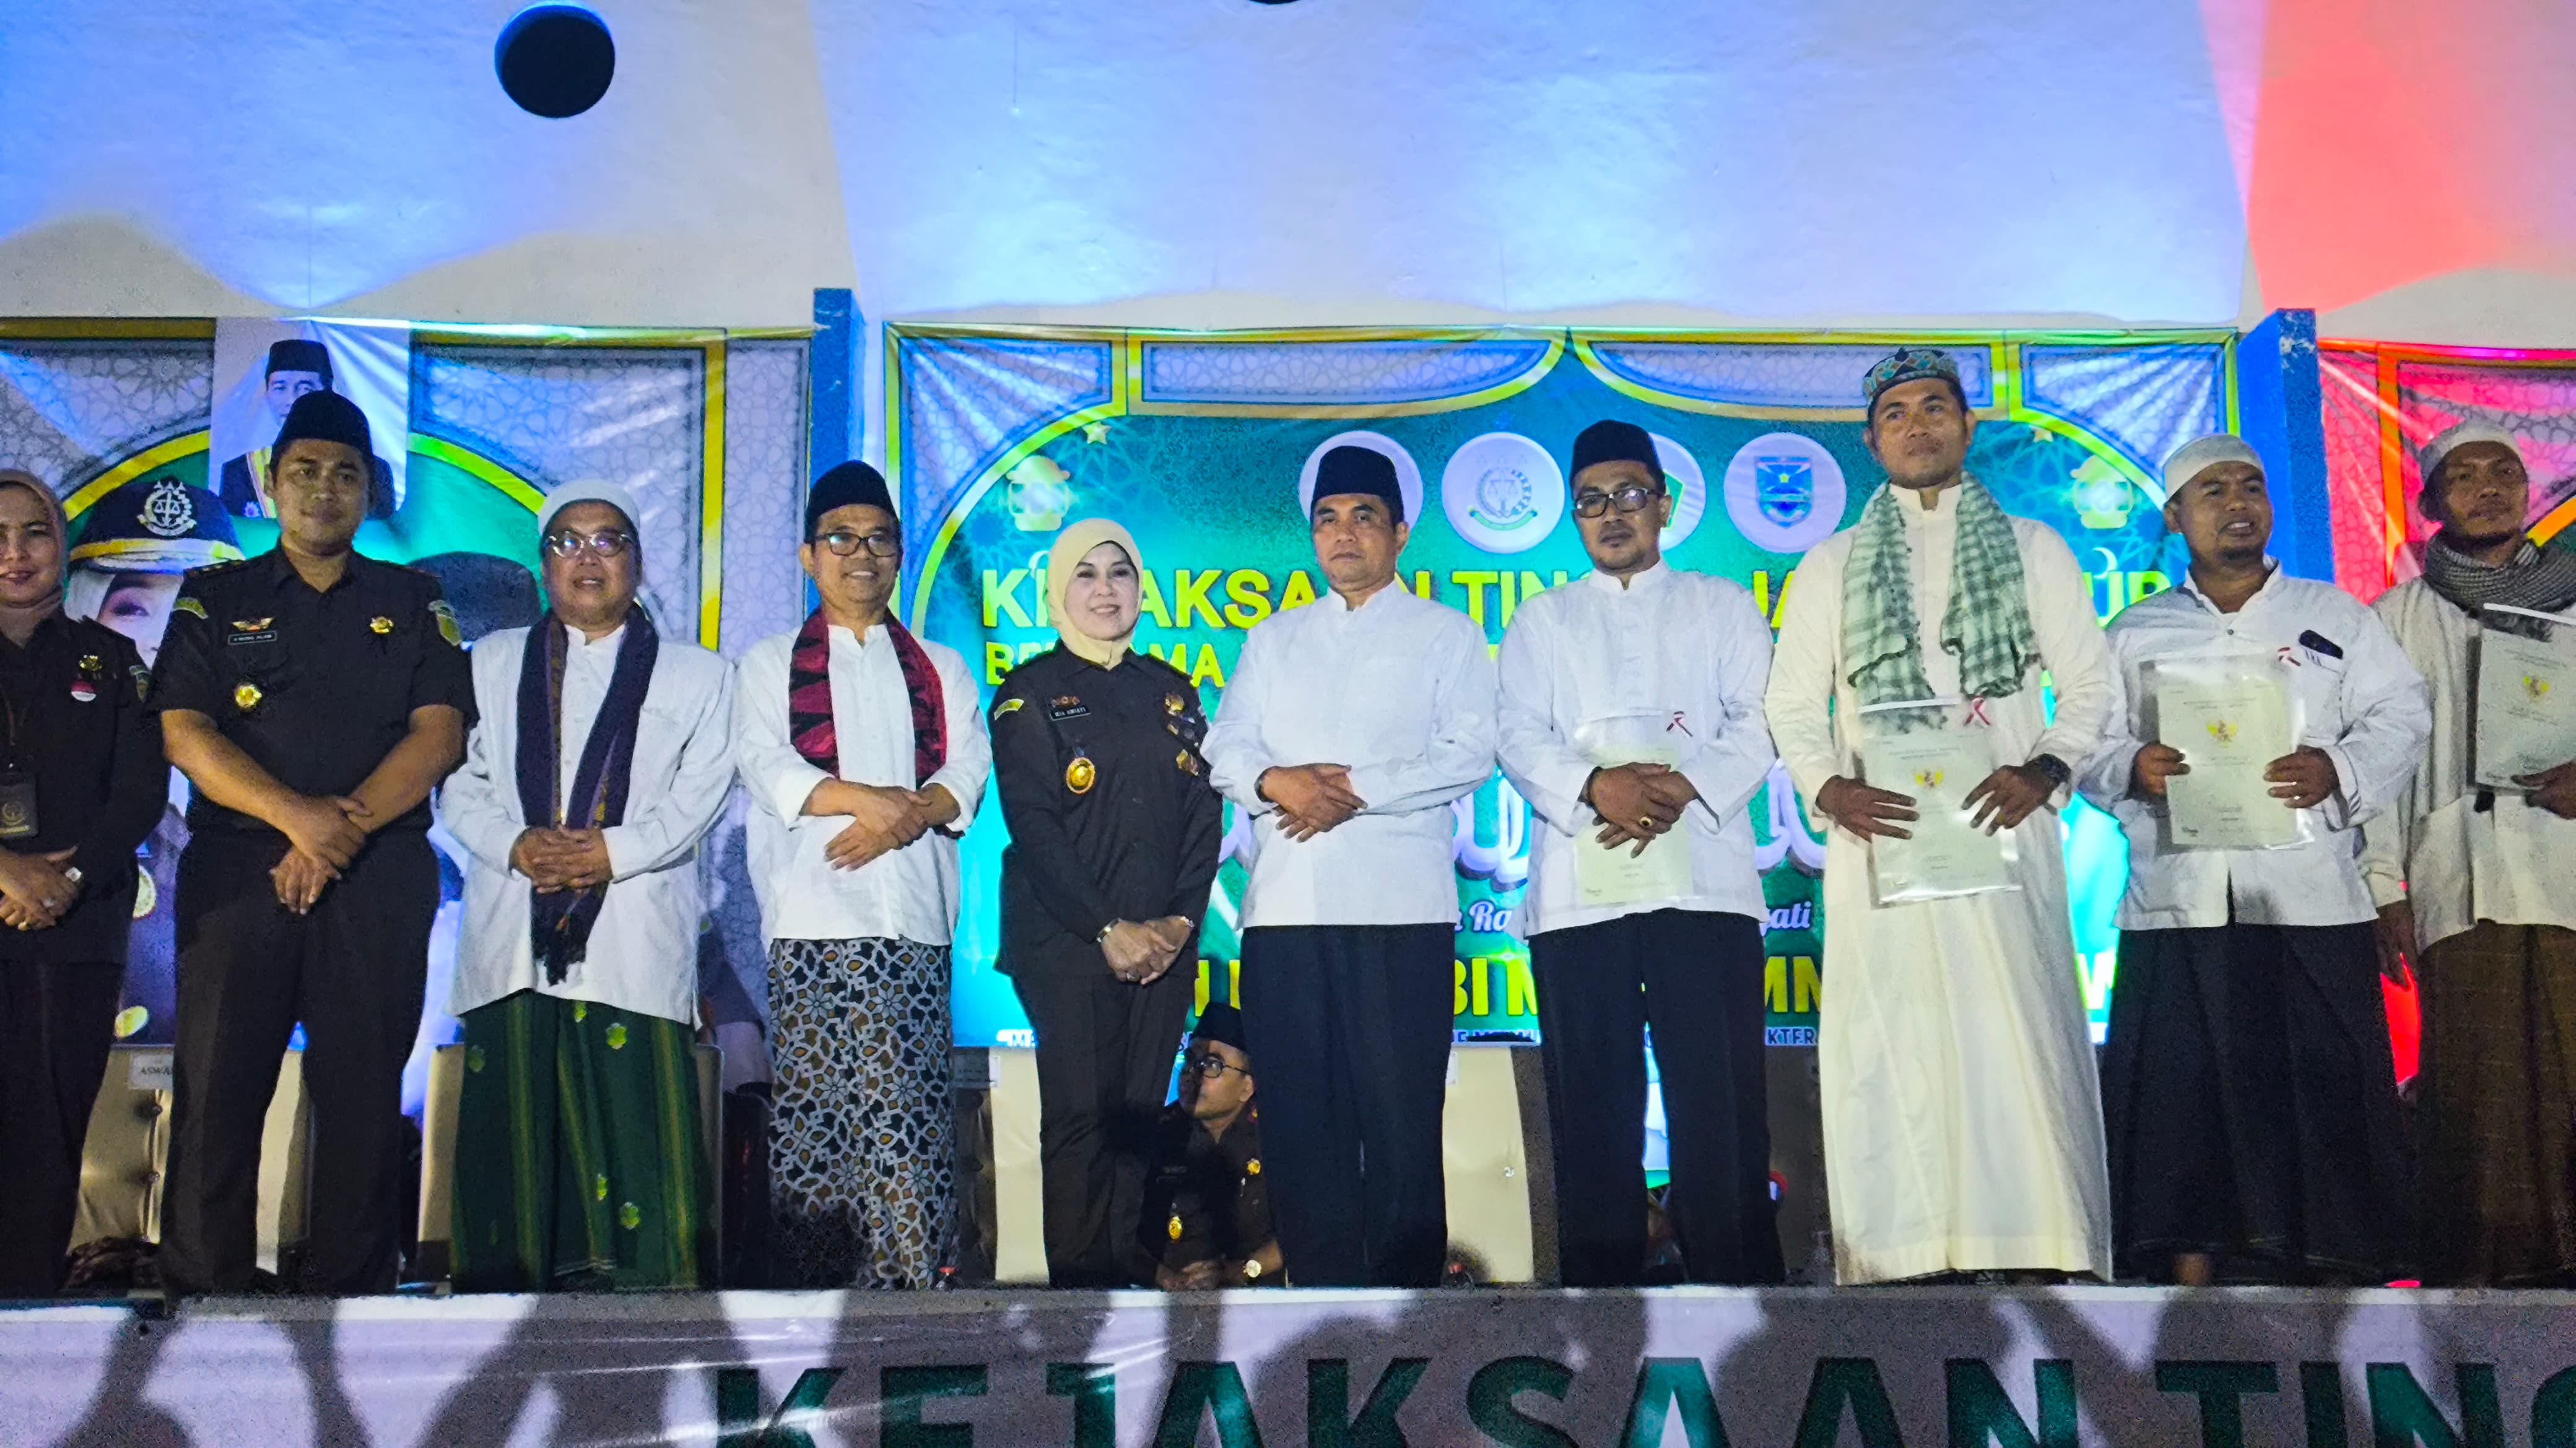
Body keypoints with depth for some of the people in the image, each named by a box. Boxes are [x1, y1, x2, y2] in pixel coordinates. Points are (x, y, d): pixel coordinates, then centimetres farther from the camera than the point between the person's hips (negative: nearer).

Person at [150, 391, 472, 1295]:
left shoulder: (412, 602, 14)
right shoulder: (214, 599, 13)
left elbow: (440, 734, 3)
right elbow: (185, 735, 1)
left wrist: (346, 825, -11)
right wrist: (298, 816, -13)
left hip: (380, 879, 0)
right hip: (236, 871, 0)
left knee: (364, 1096, -1)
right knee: (216, 1091, -3)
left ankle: (350, 1291, 6)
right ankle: (202, 1293, 4)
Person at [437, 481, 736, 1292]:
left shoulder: (696, 674, 15)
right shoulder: (493, 662, 21)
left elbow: (700, 791, 3)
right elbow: (460, 783, 11)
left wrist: (615, 851, -11)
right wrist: (515, 845, -7)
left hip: (635, 946, -2)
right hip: (514, 941, 2)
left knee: (639, 1127, -9)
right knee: (511, 1129, -1)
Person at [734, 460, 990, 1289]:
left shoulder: (941, 670, 22)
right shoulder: (771, 664, 17)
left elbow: (968, 769, 8)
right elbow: (765, 765, 0)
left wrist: (908, 817, -12)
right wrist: (870, 799, -13)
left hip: (912, 915, 1)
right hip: (812, 915, -1)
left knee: (906, 1109, -6)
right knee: (810, 1103, -6)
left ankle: (910, 1281, -6)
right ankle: (809, 1279, -2)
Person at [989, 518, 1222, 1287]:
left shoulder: (1171, 691, 16)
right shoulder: (1030, 692, 3)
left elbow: (1204, 814, 10)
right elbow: (1032, 826, -6)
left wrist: (1180, 921, -4)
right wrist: (1108, 930, -12)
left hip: (1162, 942, 4)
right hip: (1065, 939, -4)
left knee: (1138, 1117, 2)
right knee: (1079, 1114, -8)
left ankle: (1128, 1275, 6)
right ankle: (1078, 1282, -3)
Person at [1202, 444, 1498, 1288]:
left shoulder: (1444, 634, 11)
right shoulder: (1273, 640, 23)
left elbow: (1470, 755, -2)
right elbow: (1226, 749, 13)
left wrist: (1356, 790, -11)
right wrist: (1275, 782, -9)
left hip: (1400, 903, -3)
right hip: (1285, 904, 4)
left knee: (1401, 1114, -5)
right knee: (1301, 1114, 3)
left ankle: (1406, 1291, 2)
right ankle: (1322, 1288, 10)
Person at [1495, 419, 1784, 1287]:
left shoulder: (1722, 605, 18)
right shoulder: (1541, 619, 20)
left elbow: (1757, 721, 6)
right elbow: (1521, 739, 6)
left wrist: (1686, 786, -13)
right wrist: (1595, 786, -14)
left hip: (1701, 878, -1)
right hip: (1579, 886, 1)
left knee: (1720, 1101, -6)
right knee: (1593, 1104, 1)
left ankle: (1738, 1287, -2)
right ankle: (1599, 1291, 5)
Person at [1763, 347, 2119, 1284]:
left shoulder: (2032, 549, 15)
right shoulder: (1831, 564, 16)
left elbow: (2092, 682, 11)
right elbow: (1791, 702, 14)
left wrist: (2045, 769, -7)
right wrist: (1825, 788, -6)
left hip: (2002, 828, 0)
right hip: (1878, 835, 1)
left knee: (2021, 1040, -8)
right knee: (1887, 1056, -4)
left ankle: (2042, 1253, -4)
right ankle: (1896, 1259, -1)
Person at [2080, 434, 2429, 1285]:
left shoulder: (2336, 616, 16)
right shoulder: (2136, 633, 17)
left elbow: (2400, 714, 7)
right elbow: (2090, 744, 11)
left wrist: (2337, 768, -12)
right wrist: (2132, 768, -12)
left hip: (2309, 896, 0)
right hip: (2178, 902, 1)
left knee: (2323, 1077, -4)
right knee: (2182, 1085, -3)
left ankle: (2340, 1267, 3)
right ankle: (2191, 1265, 3)